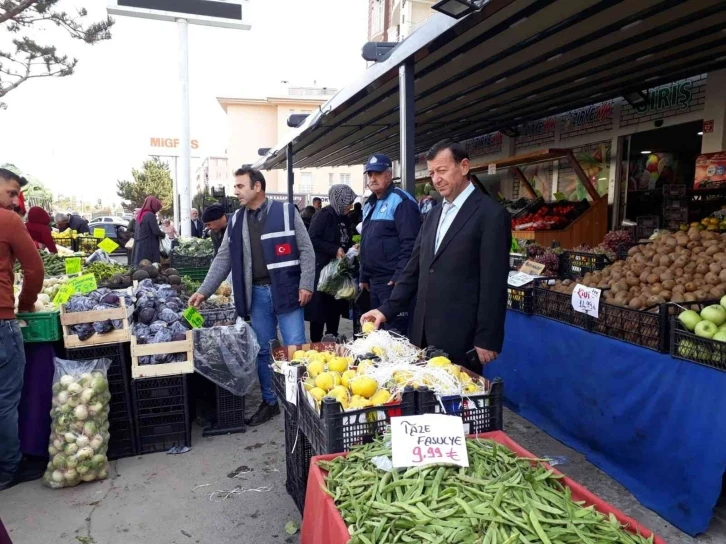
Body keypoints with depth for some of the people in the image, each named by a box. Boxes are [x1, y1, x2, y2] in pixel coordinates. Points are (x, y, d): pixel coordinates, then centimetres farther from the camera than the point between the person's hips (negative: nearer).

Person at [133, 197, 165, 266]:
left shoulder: (140, 215, 14)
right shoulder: (150, 215, -10)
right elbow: (156, 231, -15)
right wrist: (163, 234, 6)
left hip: (139, 247, 9)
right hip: (149, 248, -9)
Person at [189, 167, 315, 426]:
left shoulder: (286, 211, -5)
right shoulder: (236, 220, 9)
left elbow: (306, 249, -5)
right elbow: (223, 259, 10)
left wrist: (306, 284, -11)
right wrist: (204, 291, 4)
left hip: (286, 290, -4)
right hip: (257, 293, 5)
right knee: (263, 351, 11)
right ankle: (270, 402, 26)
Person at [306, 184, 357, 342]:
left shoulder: (343, 218, 12)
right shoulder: (324, 215, -11)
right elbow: (312, 239, -19)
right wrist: (334, 250, -21)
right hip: (322, 269, -8)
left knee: (335, 307, 13)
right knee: (320, 308, -3)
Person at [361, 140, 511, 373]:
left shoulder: (491, 214, -9)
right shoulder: (434, 214, 14)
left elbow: (493, 284, -12)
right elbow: (414, 269, 15)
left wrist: (486, 340, -13)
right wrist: (387, 310, 7)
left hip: (460, 336, -6)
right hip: (424, 332, 7)